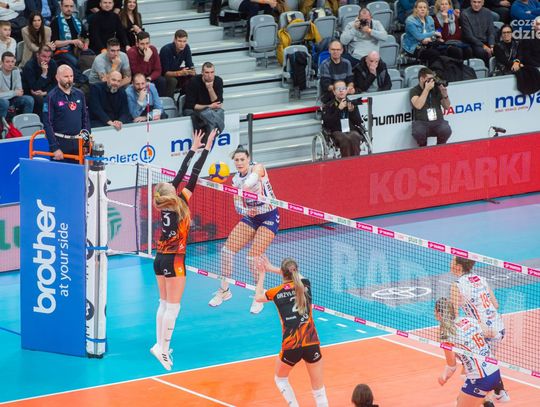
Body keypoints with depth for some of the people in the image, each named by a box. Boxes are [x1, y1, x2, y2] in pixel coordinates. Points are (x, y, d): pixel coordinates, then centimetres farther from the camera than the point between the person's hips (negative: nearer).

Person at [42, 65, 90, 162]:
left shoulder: (79, 94, 8)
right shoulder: (52, 97, -7)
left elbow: (85, 118, 15)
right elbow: (47, 124, -10)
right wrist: (55, 148, -15)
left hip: (78, 143, 5)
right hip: (60, 142, -5)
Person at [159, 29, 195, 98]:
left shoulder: (186, 48, -8)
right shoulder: (166, 50, -26)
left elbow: (190, 66, -5)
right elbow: (165, 72, -27)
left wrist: (192, 71, -30)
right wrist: (180, 73, -43)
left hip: (176, 73, 6)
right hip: (164, 76, -6)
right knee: (172, 81, -37)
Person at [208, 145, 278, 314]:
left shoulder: (258, 168, -18)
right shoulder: (235, 180, 0)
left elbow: (254, 177, -43)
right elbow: (239, 207, 1)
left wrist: (247, 184, -65)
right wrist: (243, 209, -23)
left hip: (269, 217, -6)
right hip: (250, 218, 6)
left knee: (253, 257, -18)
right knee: (227, 249, -4)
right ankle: (224, 291, 14)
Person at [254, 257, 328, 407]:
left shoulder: (277, 292, -1)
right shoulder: (305, 285, 4)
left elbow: (258, 297, 22)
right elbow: (296, 276, 31)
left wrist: (262, 274, 32)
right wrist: (272, 268, 37)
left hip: (291, 346, -2)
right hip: (312, 344, 2)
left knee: (280, 378, 25)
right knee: (318, 388, 7)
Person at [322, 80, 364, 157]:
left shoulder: (352, 104, 18)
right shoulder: (328, 106, 10)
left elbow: (359, 122, 12)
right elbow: (327, 123, -6)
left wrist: (352, 111, -5)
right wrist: (339, 109, -10)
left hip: (352, 131, 2)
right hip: (337, 132, -2)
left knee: (354, 138, -34)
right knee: (345, 139, -37)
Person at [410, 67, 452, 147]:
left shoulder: (436, 89, 12)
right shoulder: (415, 91, 1)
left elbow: (447, 107, 16)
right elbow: (418, 106, -19)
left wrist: (444, 94, -3)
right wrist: (427, 89, -16)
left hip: (438, 122, 2)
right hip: (421, 122, -2)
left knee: (446, 130, -31)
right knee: (418, 133, -37)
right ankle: (423, 149, -1)